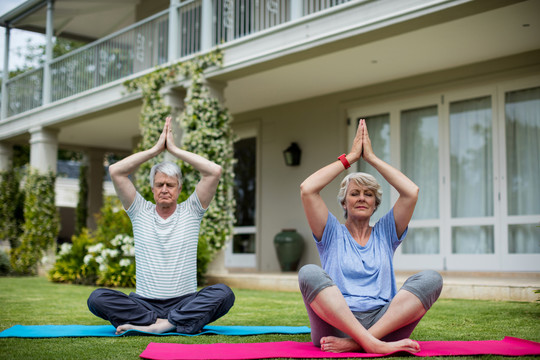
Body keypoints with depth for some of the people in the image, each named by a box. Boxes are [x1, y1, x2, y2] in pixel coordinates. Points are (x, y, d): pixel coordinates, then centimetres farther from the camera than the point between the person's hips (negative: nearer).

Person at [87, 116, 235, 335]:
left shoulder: (190, 212, 8)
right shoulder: (140, 212, 10)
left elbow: (214, 171, -5)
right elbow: (115, 171, -1)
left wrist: (174, 149, 0)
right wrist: (156, 149, 1)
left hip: (185, 303, -1)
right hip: (143, 303, 1)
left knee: (224, 294, -30)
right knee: (97, 298, -26)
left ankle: (159, 325, -36)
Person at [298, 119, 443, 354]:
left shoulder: (385, 234, 22)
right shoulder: (333, 234, 17)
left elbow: (411, 192, 7)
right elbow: (307, 189, 1)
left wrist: (371, 158, 12)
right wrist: (350, 157, 9)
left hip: (385, 323, 2)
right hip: (335, 323, -2)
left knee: (431, 278, -22)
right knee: (309, 273, -29)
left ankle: (355, 341, -33)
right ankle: (372, 344, -42)